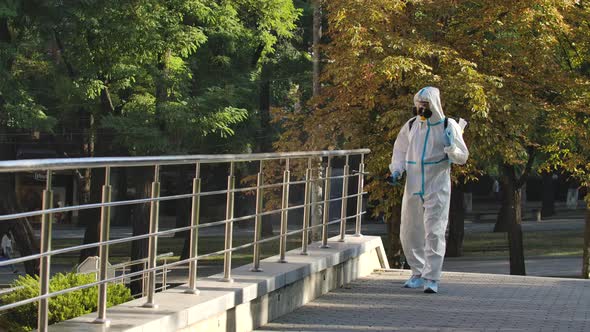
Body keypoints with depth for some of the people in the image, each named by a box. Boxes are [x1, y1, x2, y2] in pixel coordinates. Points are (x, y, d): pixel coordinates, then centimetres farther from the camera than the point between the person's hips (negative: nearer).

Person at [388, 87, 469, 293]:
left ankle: (431, 278, -7)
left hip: (437, 189, -5)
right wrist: (396, 170, 5)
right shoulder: (411, 126, 7)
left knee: (434, 233, -9)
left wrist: (451, 148, -22)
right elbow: (400, 150, 20)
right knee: (409, 233, 9)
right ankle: (418, 273, 24)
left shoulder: (448, 126, -3)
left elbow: (462, 157, -2)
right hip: (413, 187, 5)